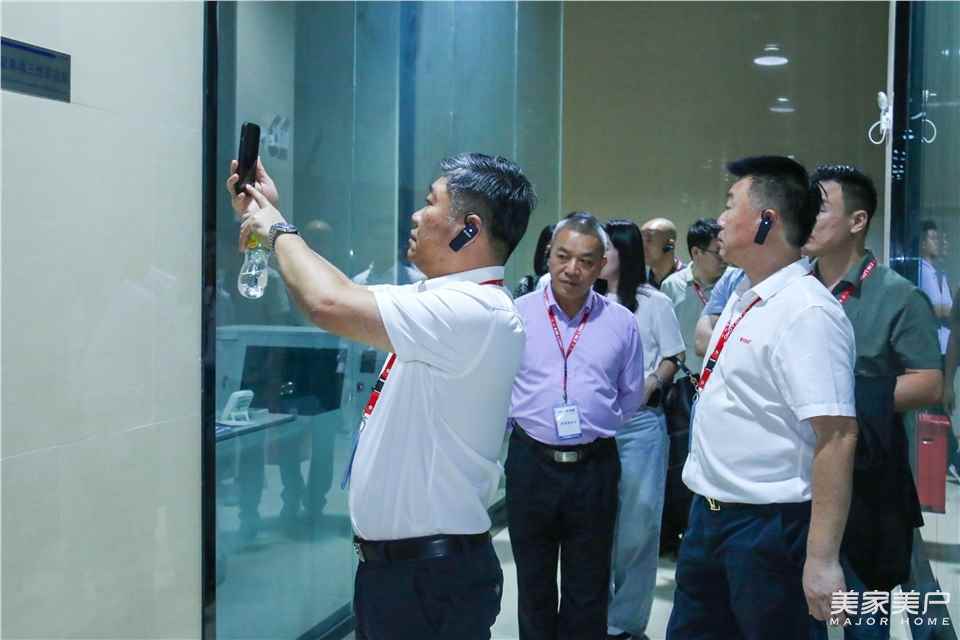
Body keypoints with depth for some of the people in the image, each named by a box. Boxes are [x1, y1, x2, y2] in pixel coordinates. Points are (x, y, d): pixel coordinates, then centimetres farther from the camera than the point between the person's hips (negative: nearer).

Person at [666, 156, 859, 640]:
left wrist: (822, 559, -27)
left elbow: (837, 438, -25)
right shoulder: (740, 300, 8)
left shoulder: (805, 312, -20)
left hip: (770, 527, -9)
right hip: (709, 515, 9)